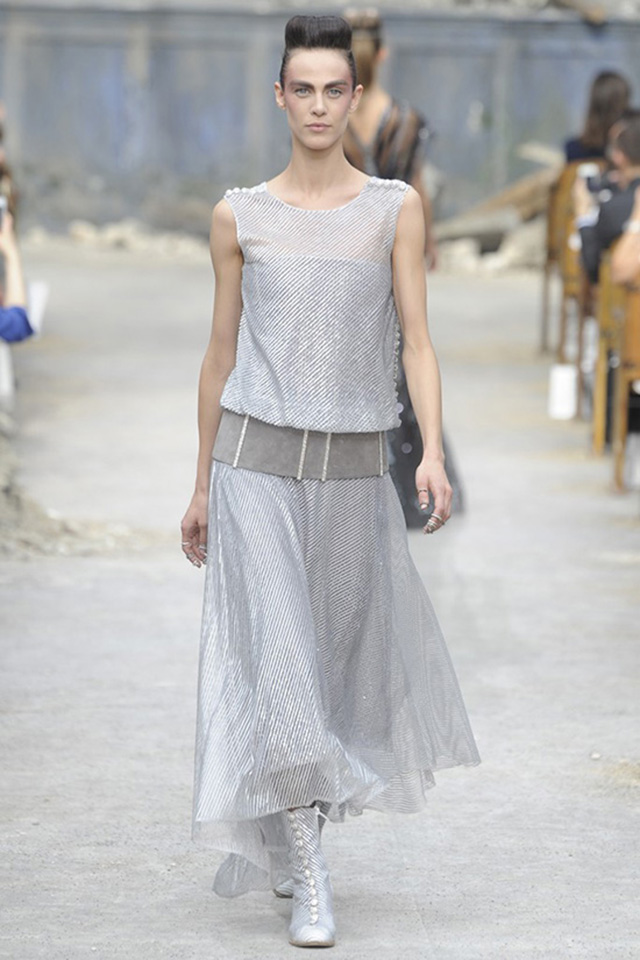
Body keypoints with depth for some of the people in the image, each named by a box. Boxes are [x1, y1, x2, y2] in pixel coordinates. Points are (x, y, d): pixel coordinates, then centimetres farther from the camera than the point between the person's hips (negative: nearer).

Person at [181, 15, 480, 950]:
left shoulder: (396, 208, 1)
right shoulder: (240, 216, 3)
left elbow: (417, 341, -3)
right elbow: (221, 352, 9)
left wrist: (433, 453, -17)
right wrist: (202, 485, 10)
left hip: (353, 469, 1)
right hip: (256, 460, -1)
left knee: (340, 656, 10)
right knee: (278, 661, -9)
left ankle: (289, 825, 34)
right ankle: (307, 878, -7)